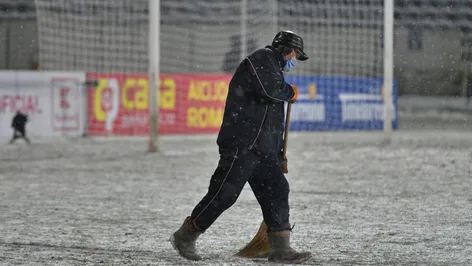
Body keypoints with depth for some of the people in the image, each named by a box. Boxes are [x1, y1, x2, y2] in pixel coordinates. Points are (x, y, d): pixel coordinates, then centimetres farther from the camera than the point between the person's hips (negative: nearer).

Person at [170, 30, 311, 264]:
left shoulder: (275, 70, 27)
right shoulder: (262, 58, -2)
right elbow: (270, 89, -22)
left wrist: (279, 155, 29)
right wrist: (291, 92, -1)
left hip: (262, 150, 10)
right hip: (241, 144, -10)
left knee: (276, 191, 1)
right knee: (224, 193, -10)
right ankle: (184, 236, 2)